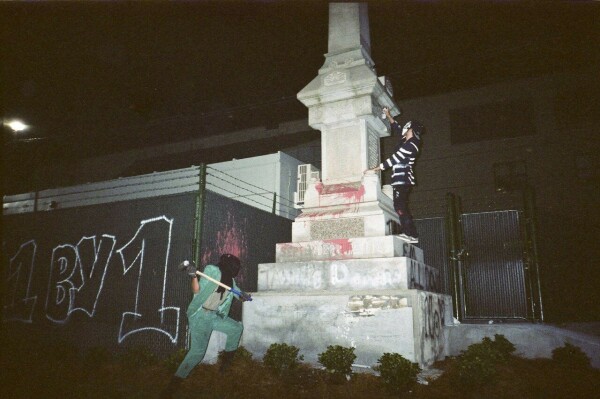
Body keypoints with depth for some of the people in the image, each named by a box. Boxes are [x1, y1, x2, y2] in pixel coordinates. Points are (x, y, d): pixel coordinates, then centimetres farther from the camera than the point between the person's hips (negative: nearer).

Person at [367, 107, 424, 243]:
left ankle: (411, 234, -13)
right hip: (401, 179, 10)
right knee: (400, 207, 9)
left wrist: (376, 168, -12)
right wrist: (388, 115, 34)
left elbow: (394, 159, -15)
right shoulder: (407, 140, 14)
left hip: (402, 179, -10)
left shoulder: (411, 145, -13)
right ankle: (407, 232, 10)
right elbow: (397, 128, 31)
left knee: (400, 207, -13)